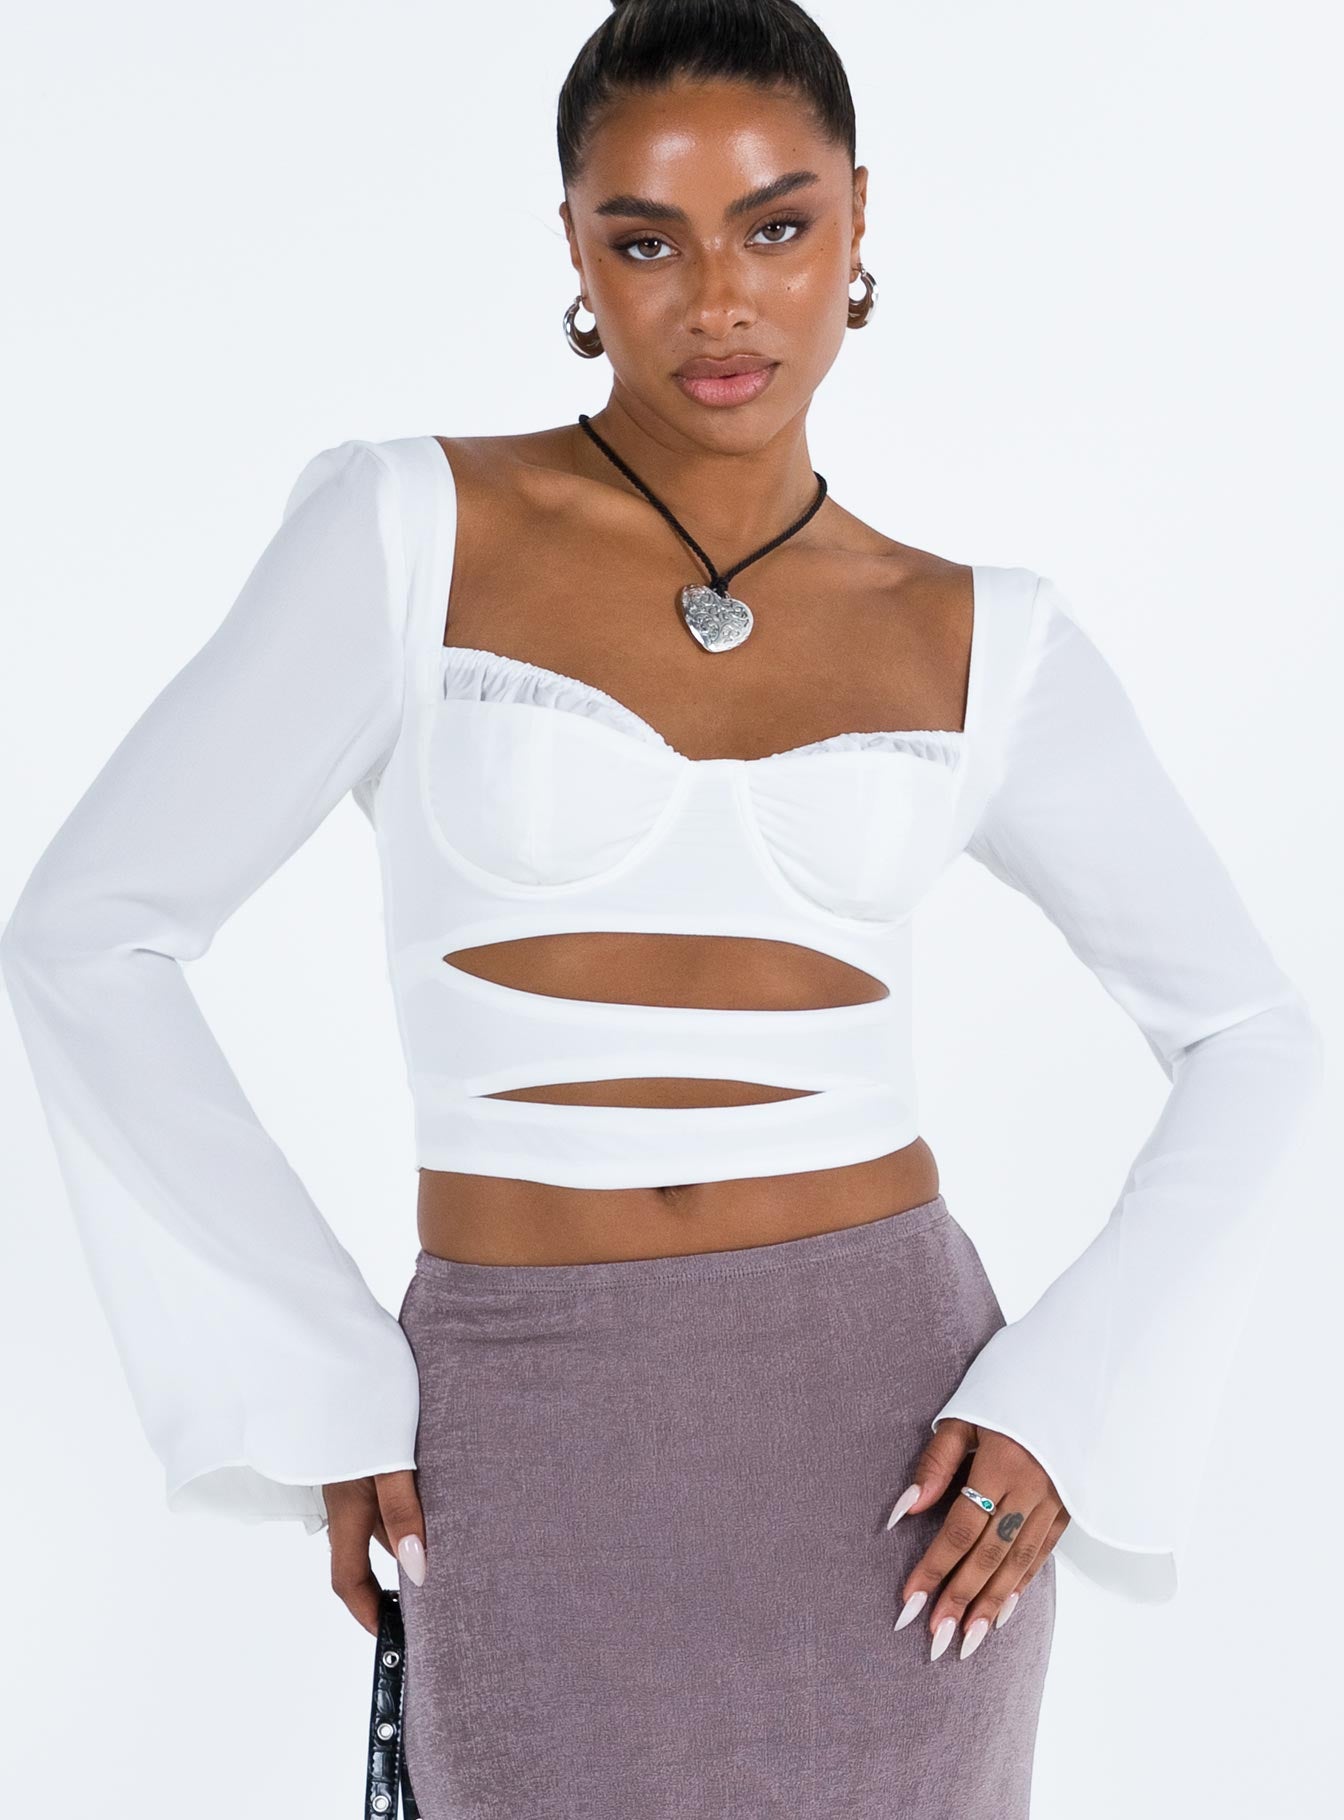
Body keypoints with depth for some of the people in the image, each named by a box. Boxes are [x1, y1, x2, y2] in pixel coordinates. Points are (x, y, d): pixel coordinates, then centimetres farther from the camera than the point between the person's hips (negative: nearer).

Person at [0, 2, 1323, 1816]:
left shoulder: (980, 645, 3)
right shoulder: (411, 530, -5)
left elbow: (1251, 1035, 9)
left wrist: (1069, 1406, -3)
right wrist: (317, 1387, -6)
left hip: (883, 1425, 2)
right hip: (540, 1459, -2)